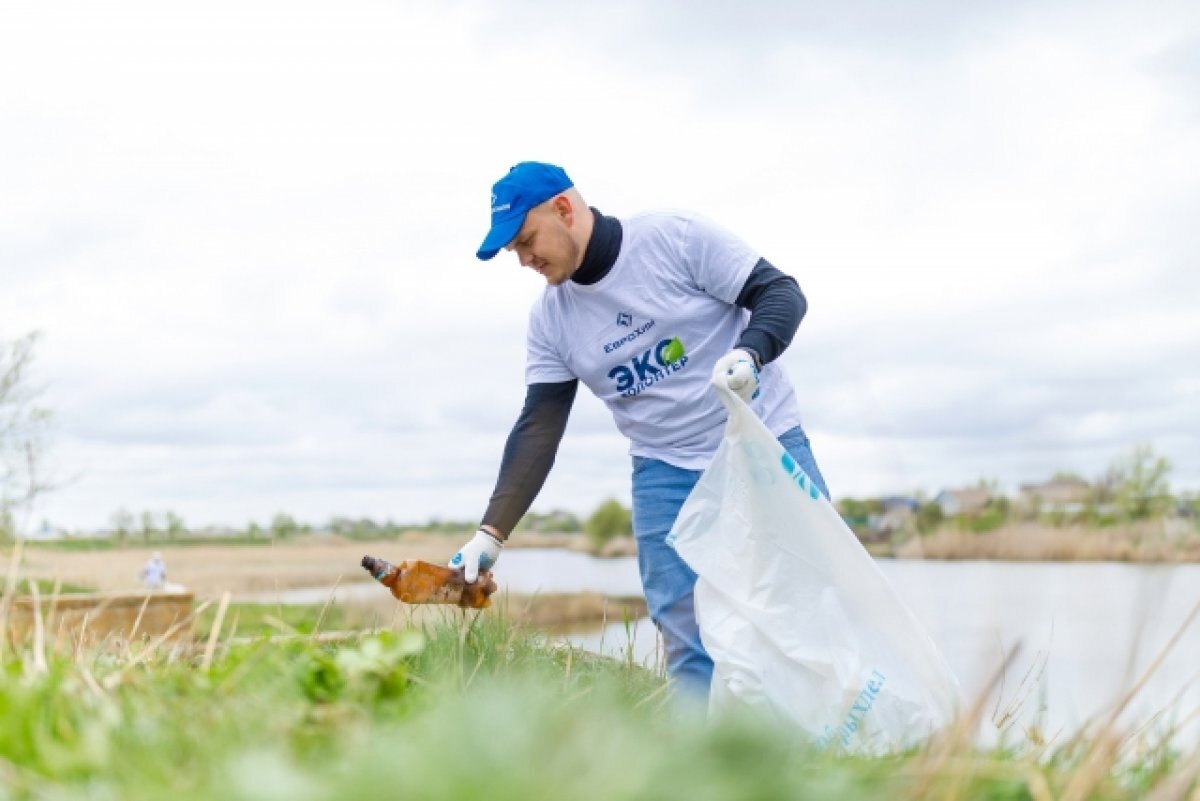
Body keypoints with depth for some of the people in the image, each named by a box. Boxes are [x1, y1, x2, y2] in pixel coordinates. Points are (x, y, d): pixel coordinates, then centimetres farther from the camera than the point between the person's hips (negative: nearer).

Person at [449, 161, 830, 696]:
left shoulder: (677, 237, -12)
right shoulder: (550, 320, 0)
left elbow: (780, 292, -10)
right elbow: (538, 431, -1)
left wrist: (749, 353, -31)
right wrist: (492, 533, -10)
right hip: (667, 474, 3)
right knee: (689, 646, -6)